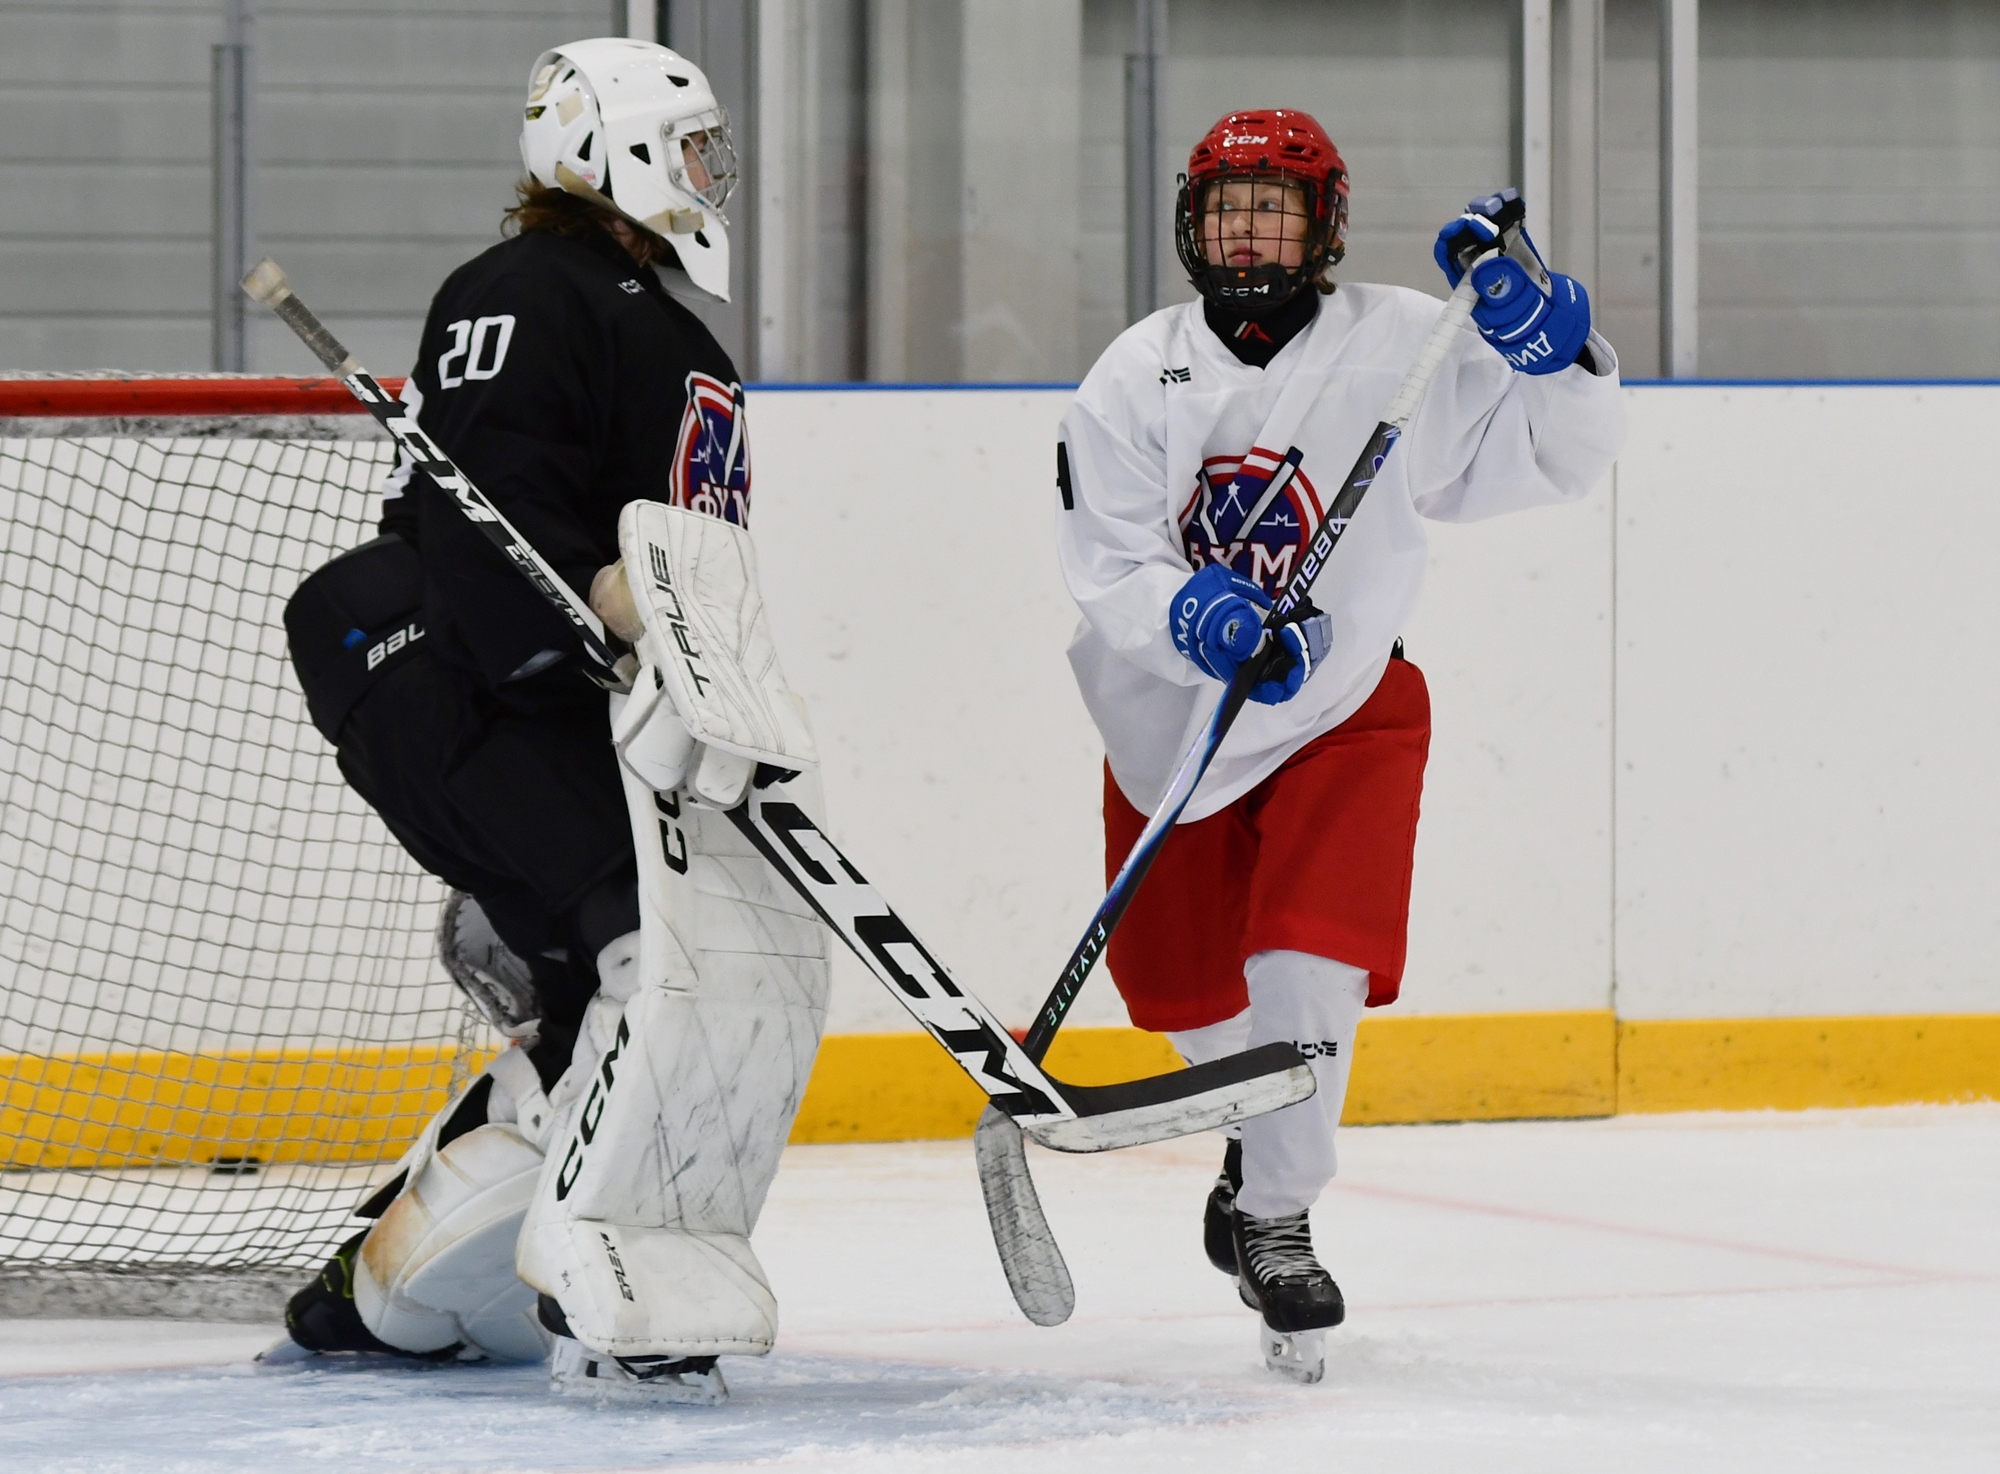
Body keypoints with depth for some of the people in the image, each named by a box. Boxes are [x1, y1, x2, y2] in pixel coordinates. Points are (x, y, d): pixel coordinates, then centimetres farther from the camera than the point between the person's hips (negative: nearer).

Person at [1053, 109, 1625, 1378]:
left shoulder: (1398, 349, -10)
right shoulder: (1136, 379, -6)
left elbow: (1559, 452, -12)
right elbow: (1111, 574, -13)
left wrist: (1541, 328, -29)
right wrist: (1197, 617, -33)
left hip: (1343, 709, -2)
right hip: (1172, 711, 2)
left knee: (1309, 963, -19)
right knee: (1175, 979, 11)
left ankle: (1275, 1215, -4)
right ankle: (1272, 1123, 42)